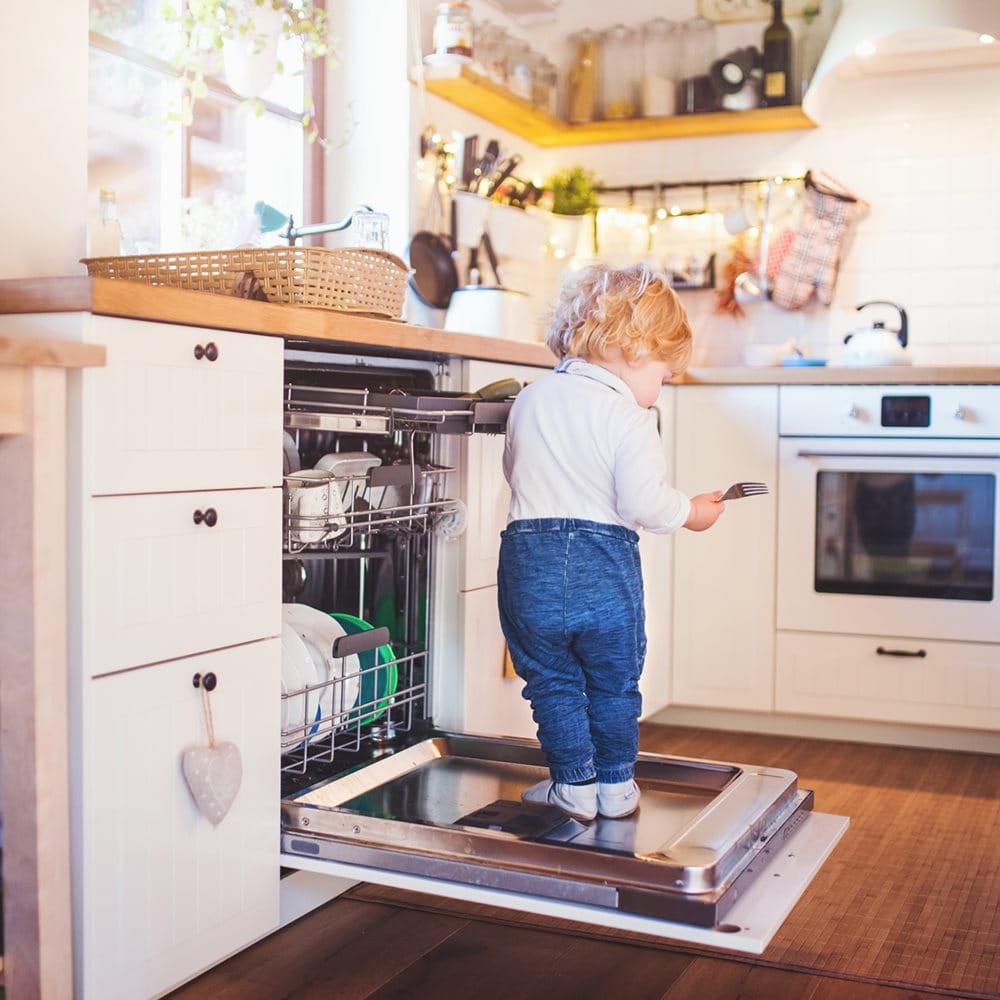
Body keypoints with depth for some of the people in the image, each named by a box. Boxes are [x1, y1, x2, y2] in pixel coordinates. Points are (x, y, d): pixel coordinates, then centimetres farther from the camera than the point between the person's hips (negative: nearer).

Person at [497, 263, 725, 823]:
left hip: (528, 561, 4)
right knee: (615, 683, 15)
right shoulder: (627, 417, -10)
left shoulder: (530, 400, 9)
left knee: (552, 682, 15)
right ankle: (616, 786, 25)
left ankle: (574, 786, 20)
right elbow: (642, 501, -17)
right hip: (604, 565, -3)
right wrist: (692, 512, 1)